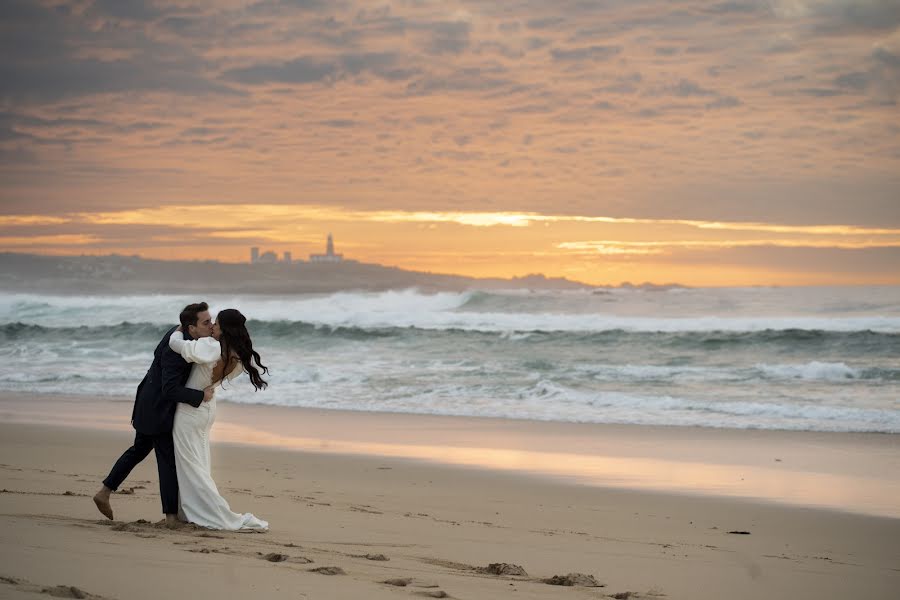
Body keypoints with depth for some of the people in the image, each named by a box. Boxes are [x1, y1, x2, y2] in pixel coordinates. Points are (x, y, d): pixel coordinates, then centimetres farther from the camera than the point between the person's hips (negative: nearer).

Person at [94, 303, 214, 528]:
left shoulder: (178, 333, 0)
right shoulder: (175, 350, -29)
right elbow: (171, 389, -33)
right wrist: (201, 396, -24)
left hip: (150, 405, 10)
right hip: (157, 410, -10)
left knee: (139, 449, 21)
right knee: (169, 460, -1)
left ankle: (104, 492, 25)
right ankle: (171, 515, 5)